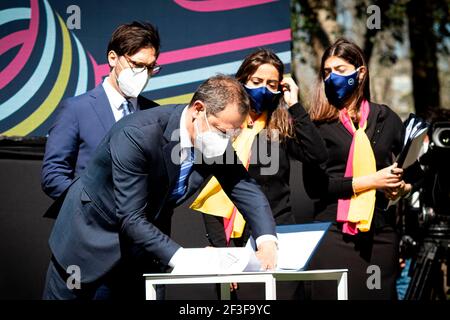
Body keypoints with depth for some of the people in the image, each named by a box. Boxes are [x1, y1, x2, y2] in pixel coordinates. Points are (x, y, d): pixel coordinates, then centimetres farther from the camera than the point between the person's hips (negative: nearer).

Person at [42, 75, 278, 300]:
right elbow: (131, 219, -32)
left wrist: (266, 240, -23)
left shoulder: (216, 142, -12)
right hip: (92, 238, -5)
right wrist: (181, 258, -39)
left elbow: (245, 188, -4)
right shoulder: (137, 135, -32)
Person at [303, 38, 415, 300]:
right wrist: (370, 181, -12)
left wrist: (403, 186, -5)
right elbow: (314, 185, -8)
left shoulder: (385, 118, 10)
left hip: (380, 232, 2)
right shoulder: (319, 125, 2)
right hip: (334, 233, -2)